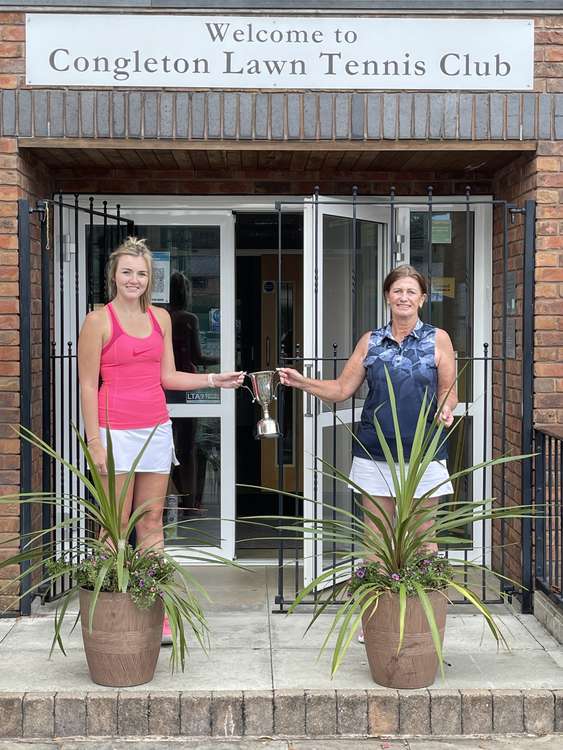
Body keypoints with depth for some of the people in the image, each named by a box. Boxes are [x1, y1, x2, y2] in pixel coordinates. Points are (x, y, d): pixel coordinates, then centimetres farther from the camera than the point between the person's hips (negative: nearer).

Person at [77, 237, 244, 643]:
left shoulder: (161, 318, 11)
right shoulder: (99, 320, -5)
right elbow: (88, 385, -6)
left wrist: (215, 379, 4)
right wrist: (95, 442, -11)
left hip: (156, 427, 5)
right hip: (117, 430, -5)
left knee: (152, 524, 8)